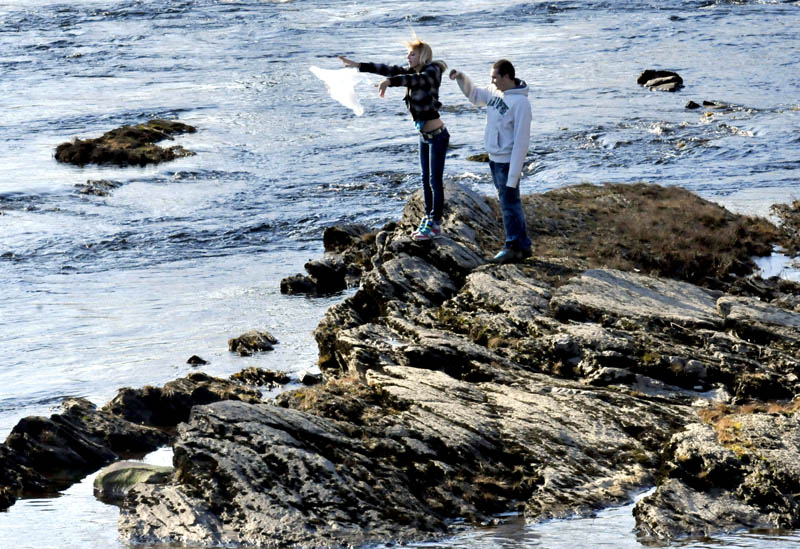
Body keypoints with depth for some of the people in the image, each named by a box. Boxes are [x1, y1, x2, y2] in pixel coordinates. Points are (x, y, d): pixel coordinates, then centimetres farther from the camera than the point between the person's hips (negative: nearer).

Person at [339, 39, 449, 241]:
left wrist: (390, 81, -53)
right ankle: (428, 219, 23)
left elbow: (416, 79, -37)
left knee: (435, 181, -3)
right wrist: (359, 66, 2)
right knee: (426, 180, 14)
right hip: (424, 136, 9)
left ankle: (435, 224, 2)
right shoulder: (413, 72, 7)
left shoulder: (432, 72, -17)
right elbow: (391, 70, 6)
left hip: (437, 136, -9)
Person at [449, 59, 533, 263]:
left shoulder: (520, 103, -22)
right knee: (508, 203, 15)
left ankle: (517, 246, 8)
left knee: (509, 204, -2)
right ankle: (520, 245, 25)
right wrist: (462, 79, 5)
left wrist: (514, 174, -24)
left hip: (507, 161, -9)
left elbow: (521, 140, -23)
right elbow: (475, 96, 25)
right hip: (494, 158, 9)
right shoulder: (495, 92, 3)